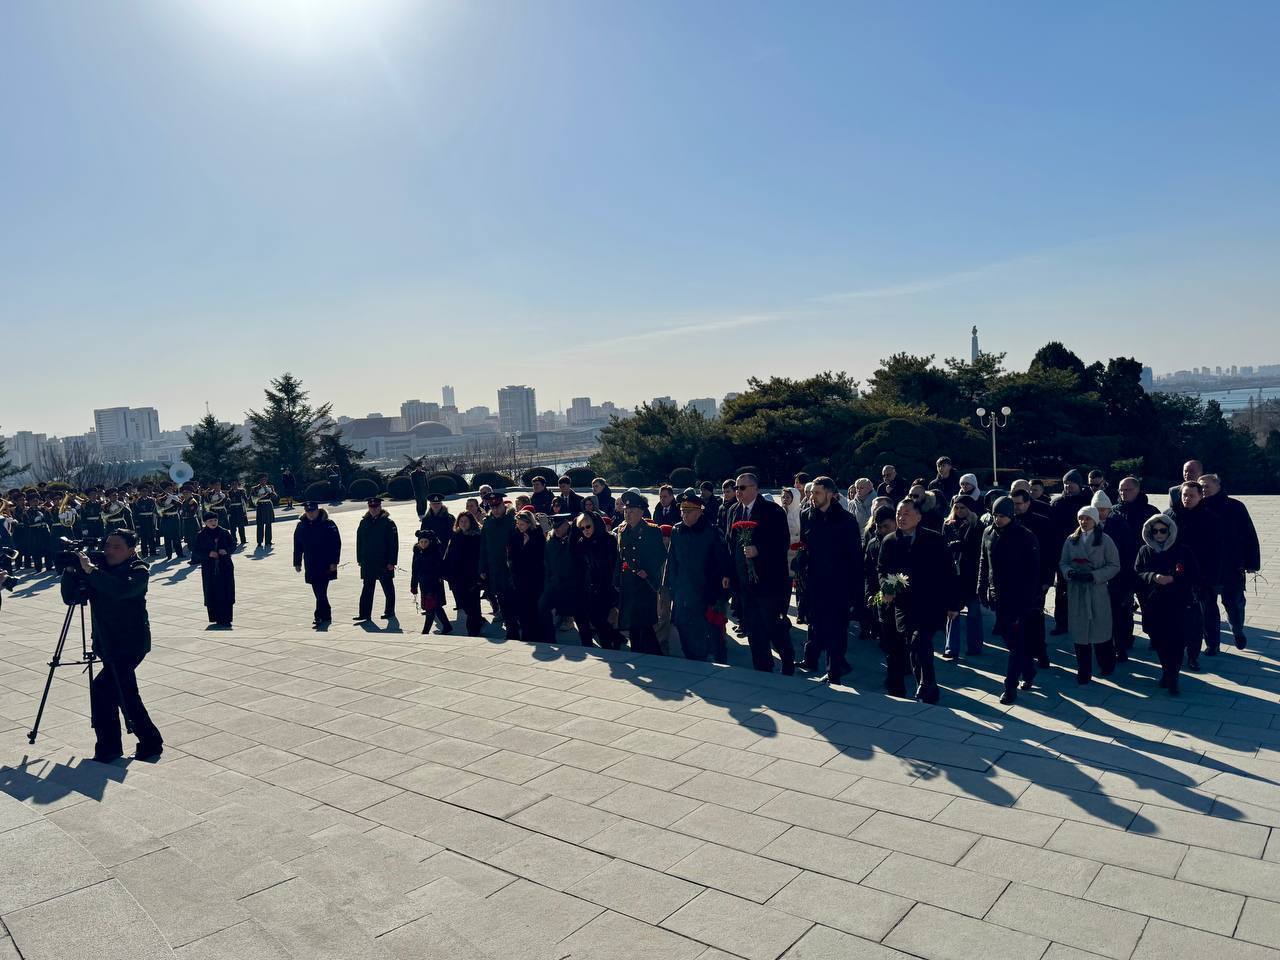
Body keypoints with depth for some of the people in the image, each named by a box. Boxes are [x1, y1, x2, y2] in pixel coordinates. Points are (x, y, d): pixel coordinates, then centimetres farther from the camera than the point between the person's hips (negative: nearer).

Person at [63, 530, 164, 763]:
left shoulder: (138, 571, -10)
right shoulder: (98, 568, 7)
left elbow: (121, 589, -31)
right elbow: (69, 597, 4)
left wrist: (91, 571, -29)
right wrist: (71, 570, -10)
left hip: (131, 643, -7)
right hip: (107, 643, 7)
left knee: (101, 687, -17)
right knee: (124, 693, 14)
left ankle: (108, 748, -3)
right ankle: (150, 742, 27)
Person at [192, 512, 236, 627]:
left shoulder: (225, 533, 3)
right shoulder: (201, 536, 0)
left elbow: (233, 545, 9)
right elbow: (196, 552, -1)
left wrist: (226, 550, -11)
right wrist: (208, 554, -16)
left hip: (225, 567, 1)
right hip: (209, 569, -1)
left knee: (226, 591, -3)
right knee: (212, 593, 0)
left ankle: (226, 618, 2)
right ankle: (217, 618, 8)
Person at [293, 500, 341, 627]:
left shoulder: (328, 524, -7)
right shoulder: (301, 526, 7)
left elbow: (336, 544, -8)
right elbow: (297, 546, 13)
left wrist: (334, 562, -12)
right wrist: (297, 562, 11)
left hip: (325, 565, -5)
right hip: (310, 566, 5)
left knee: (321, 592, -11)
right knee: (319, 592, 11)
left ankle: (320, 616, -7)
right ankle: (326, 616, 22)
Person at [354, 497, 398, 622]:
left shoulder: (388, 523, -7)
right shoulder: (364, 522, 7)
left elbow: (394, 544, -9)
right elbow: (359, 542, 12)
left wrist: (391, 562, -13)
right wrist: (360, 559, 7)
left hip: (384, 563, -4)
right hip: (367, 562, 4)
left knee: (388, 588, 8)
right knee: (367, 588, 5)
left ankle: (390, 612, 20)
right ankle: (365, 614, 7)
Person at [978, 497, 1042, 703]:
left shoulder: (1025, 536, -11)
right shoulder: (988, 533, 5)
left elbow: (1033, 569, -10)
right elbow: (983, 562, 14)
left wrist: (1031, 596, -13)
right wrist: (982, 588, 11)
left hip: (1019, 596, -6)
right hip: (998, 594, 6)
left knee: (1016, 641, -5)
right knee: (1007, 635, 15)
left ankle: (1010, 686, -3)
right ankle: (1028, 671, 35)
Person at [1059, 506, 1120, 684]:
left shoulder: (1105, 540, -4)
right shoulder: (1071, 540, 6)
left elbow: (1114, 566, -5)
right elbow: (1062, 562, 8)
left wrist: (1093, 576, -17)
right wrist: (1069, 572, -13)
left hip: (1098, 591, -3)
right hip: (1076, 591, 3)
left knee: (1101, 630, 7)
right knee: (1079, 631, 6)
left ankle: (1106, 666, 30)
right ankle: (1083, 672, 15)